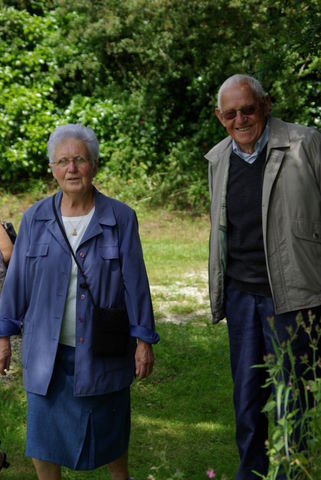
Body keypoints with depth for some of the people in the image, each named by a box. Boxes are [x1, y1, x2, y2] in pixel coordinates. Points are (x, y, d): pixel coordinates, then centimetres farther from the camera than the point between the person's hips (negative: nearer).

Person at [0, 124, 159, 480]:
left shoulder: (120, 218, -4)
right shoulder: (35, 219, 0)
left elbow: (135, 282, -3)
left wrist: (143, 339, -3)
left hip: (101, 351, -1)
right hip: (47, 352, 1)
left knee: (109, 431, 13)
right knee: (43, 432, 7)